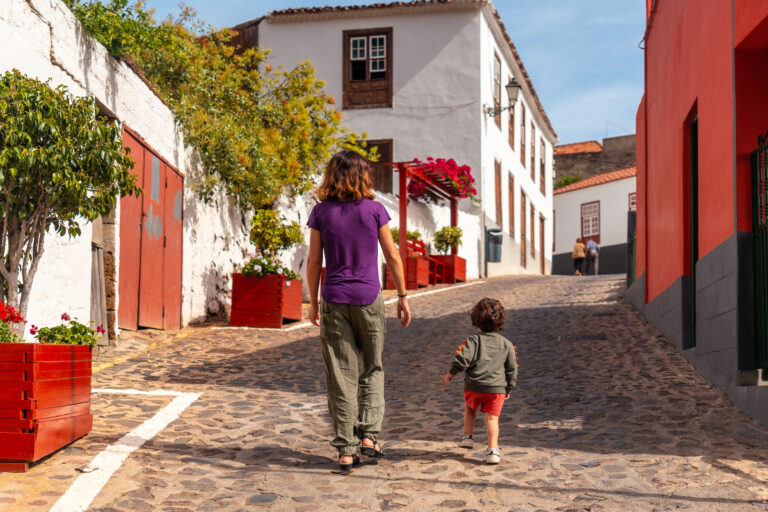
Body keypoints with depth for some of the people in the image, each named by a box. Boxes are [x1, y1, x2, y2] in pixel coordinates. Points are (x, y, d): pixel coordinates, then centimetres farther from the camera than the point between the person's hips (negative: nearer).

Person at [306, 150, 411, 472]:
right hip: (368, 299, -1)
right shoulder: (374, 209, -2)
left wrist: (313, 302, 11)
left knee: (341, 376, 5)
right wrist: (402, 297, 8)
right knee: (372, 368, 16)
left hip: (334, 300, 1)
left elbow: (314, 262, 2)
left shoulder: (321, 212, 0)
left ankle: (346, 450, 6)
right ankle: (368, 434, 6)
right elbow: (392, 257, 0)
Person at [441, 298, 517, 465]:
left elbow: (463, 358, -15)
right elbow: (512, 369, 9)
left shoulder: (474, 340, -3)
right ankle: (492, 450, -9)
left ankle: (468, 436, 29)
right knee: (492, 418, 1)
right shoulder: (506, 344, 7)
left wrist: (451, 373, -1)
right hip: (497, 388, 1)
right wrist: (509, 388, 20)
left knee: (470, 409, 27)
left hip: (474, 385, -1)